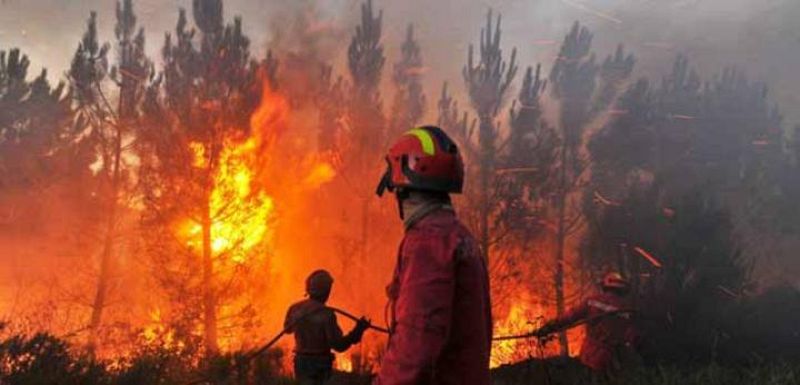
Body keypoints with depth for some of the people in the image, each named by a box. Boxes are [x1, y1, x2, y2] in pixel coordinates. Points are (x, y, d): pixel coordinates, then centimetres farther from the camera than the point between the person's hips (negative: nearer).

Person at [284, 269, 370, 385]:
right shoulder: (326, 314, -22)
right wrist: (358, 330, -17)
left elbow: (288, 328, 18)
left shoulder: (295, 309, -4)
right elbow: (338, 345, -21)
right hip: (320, 364, -6)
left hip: (301, 361, 6)